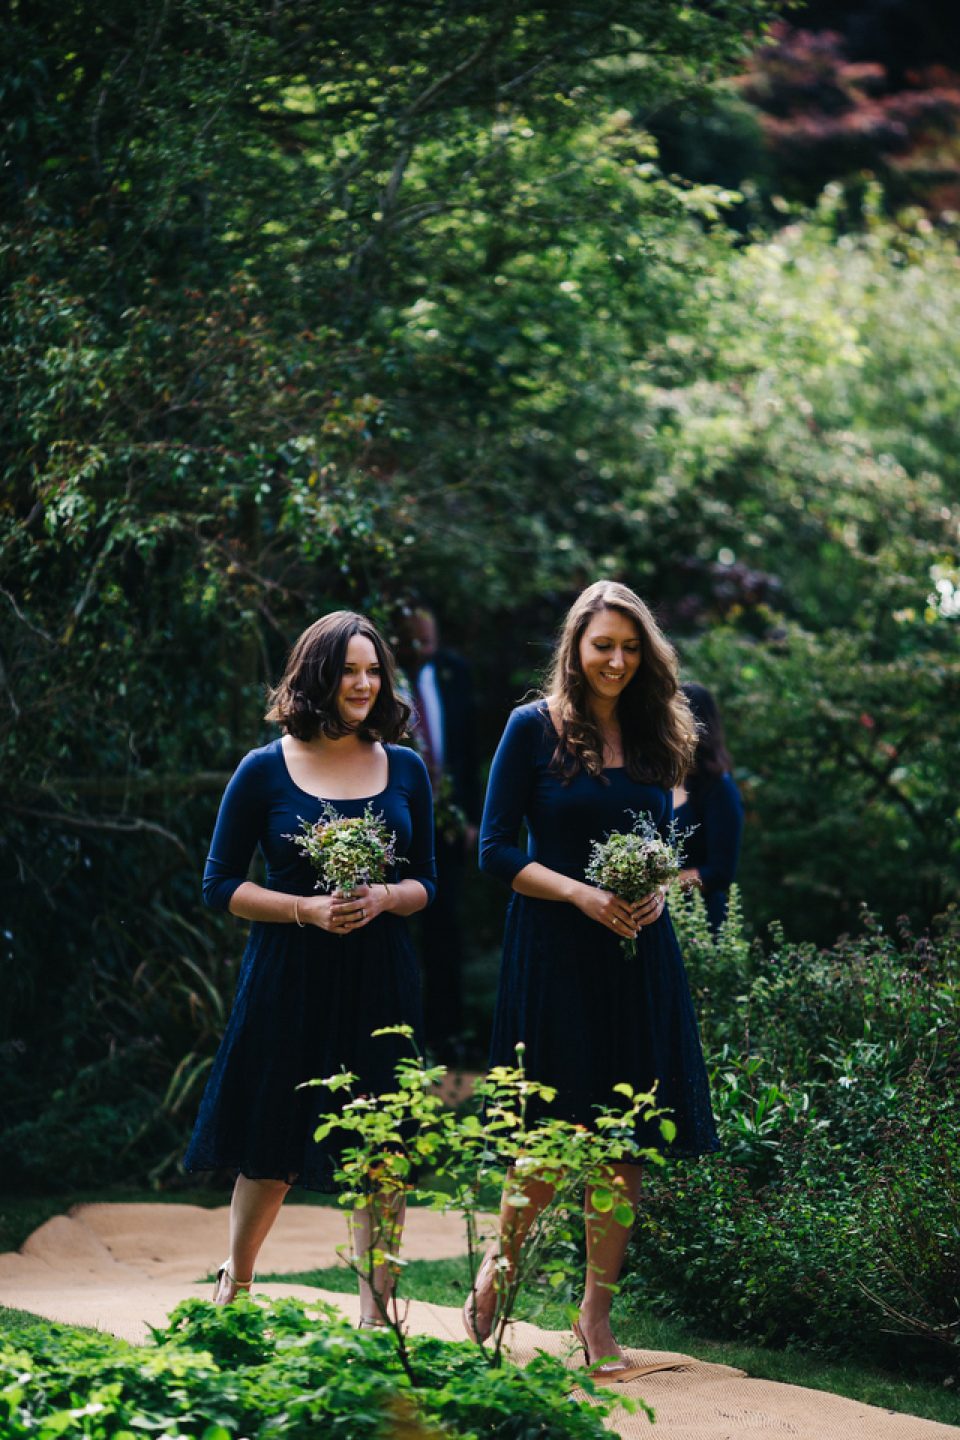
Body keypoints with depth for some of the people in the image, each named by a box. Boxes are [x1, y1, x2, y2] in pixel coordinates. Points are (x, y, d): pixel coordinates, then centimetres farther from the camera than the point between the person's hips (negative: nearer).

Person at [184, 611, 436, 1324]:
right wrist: (306, 908, -13)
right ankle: (234, 1285, 28)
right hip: (289, 977, -2)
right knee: (274, 1154, 5)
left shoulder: (405, 769, 8)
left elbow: (426, 882, 12)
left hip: (381, 977, 2)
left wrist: (382, 898, -10)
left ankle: (377, 1313, 10)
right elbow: (220, 884, 1)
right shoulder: (265, 770, -1)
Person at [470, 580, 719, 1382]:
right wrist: (581, 894, -16)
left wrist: (655, 893, -4)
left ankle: (596, 1313, 14)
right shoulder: (534, 729, -3)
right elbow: (496, 849, -5)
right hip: (555, 954, -4)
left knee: (627, 1141, 3)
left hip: (637, 954, 4)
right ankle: (502, 1259, 23)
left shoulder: (655, 736, 11)